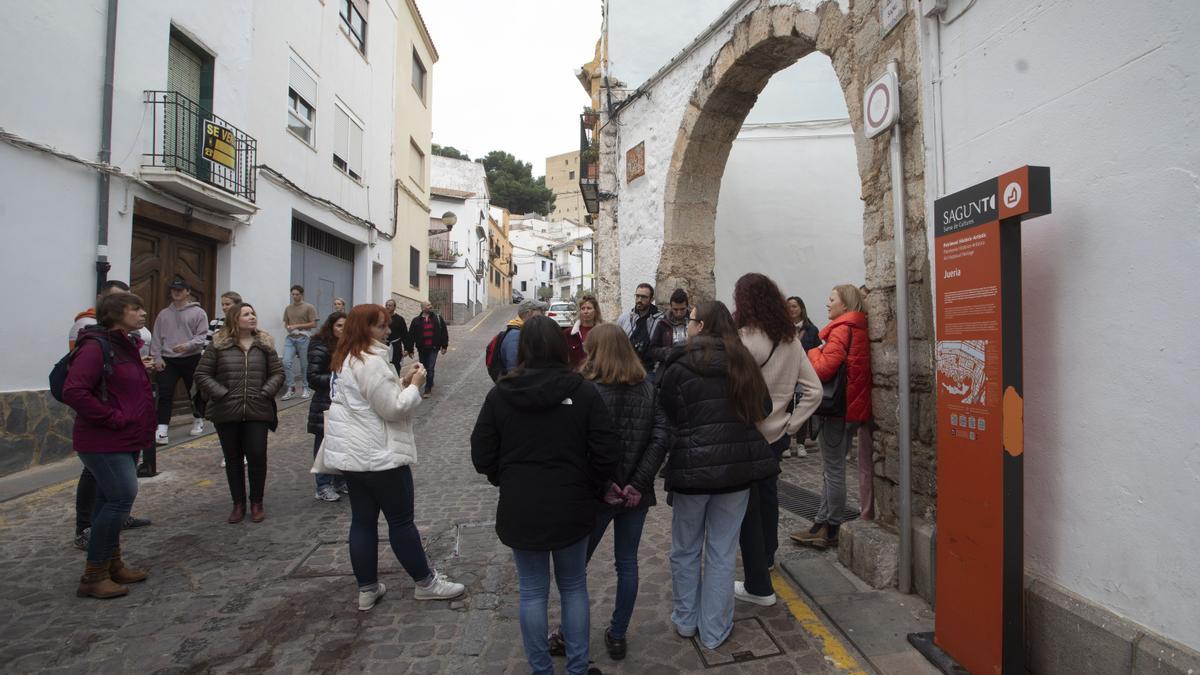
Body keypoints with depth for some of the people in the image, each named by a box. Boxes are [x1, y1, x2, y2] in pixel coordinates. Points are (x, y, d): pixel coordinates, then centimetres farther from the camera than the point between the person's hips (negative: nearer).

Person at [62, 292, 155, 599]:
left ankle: (112, 565, 28)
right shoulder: (96, 346, -18)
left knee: (111, 501, 16)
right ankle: (93, 576, 4)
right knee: (122, 497, -9)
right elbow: (73, 391, -26)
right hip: (104, 442, -10)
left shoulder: (128, 345, 12)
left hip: (125, 440, 10)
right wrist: (112, 418, -22)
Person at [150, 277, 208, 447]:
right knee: (165, 394, -7)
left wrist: (187, 346, -22)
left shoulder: (198, 312, 0)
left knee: (195, 391, 12)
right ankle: (162, 430, -8)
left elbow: (202, 336, -7)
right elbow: (156, 338, 11)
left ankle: (198, 419, 33)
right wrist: (156, 357, 1)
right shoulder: (163, 314, 11)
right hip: (168, 360, 2)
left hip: (191, 359, -2)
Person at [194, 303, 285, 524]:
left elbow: (278, 373, 5)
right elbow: (202, 375, 0)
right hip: (226, 413, 0)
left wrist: (265, 393, -8)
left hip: (258, 412, 0)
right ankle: (238, 504, 22)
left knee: (257, 456, 0)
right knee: (233, 459, 10)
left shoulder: (264, 344, 5)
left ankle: (257, 503, 16)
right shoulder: (218, 345, -1)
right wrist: (221, 394, -10)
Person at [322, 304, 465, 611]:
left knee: (363, 520, 14)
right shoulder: (370, 362, -21)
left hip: (350, 453, 10)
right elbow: (393, 408, -21)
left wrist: (401, 380, 6)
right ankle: (425, 583, 18)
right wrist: (414, 385, -8)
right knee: (401, 520, 3)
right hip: (378, 455, -9)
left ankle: (367, 589, 24)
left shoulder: (346, 359, 12)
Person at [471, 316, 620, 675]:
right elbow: (606, 452, -11)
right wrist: (597, 487, 6)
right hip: (572, 508, 0)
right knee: (574, 588, 19)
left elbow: (482, 456, -4)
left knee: (532, 592, 15)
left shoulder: (500, 394, -8)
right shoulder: (584, 391, -11)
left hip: (520, 510, 0)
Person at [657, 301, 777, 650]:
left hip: (692, 467, -2)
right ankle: (714, 631, 23)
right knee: (722, 551, 13)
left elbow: (668, 420, -4)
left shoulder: (678, 368, -9)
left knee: (686, 549, 17)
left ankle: (686, 620, 31)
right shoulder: (743, 363, 0)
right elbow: (763, 408, 9)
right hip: (738, 466, 3)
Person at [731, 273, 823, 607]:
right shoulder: (791, 339, 0)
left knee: (748, 507, 5)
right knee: (767, 495, 26)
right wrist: (791, 423, 3)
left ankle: (758, 586, 15)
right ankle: (766, 558, 47)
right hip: (777, 434, 7)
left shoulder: (745, 339, -20)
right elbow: (814, 390, 1)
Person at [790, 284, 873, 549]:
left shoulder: (841, 329, -15)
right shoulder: (859, 329, 12)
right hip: (851, 406, 9)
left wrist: (814, 351, -6)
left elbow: (824, 369, -23)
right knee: (832, 469, 15)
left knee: (833, 470, 0)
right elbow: (850, 366, 15)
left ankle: (832, 530, 11)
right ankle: (823, 524, 23)